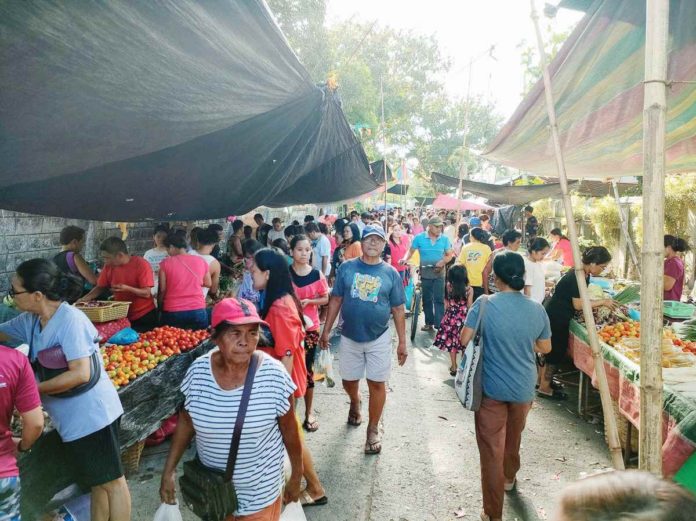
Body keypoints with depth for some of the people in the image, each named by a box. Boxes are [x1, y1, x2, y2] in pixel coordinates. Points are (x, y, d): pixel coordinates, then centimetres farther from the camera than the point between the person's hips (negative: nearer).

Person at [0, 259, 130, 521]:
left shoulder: (70, 319, -22)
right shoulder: (30, 320, 3)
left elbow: (80, 374, -26)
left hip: (92, 415, -8)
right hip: (72, 420, 8)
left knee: (112, 481, 6)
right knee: (96, 483, 21)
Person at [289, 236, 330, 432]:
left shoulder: (317, 274, -5)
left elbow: (325, 299, 2)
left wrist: (309, 301, -15)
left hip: (310, 327, 0)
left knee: (307, 368, 8)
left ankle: (309, 412, 23)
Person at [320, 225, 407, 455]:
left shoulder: (391, 273, -4)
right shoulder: (346, 268, -2)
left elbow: (398, 309, 0)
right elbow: (336, 300, 2)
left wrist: (402, 342, -1)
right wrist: (326, 331, 0)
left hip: (379, 338, -1)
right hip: (349, 336, 1)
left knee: (377, 384, 5)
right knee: (348, 381, 15)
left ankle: (373, 430, 24)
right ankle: (355, 404, 49)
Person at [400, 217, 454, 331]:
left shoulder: (444, 239, -2)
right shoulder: (419, 238, -4)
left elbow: (450, 255, 2)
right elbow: (411, 251, 2)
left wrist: (443, 261, -17)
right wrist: (405, 259, -17)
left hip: (439, 273, -1)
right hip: (425, 273, 1)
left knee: (439, 299, -6)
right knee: (427, 299, 11)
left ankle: (439, 324, -4)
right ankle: (429, 323, 23)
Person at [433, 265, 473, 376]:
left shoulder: (449, 286, -9)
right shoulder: (469, 289, -12)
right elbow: (470, 307, -9)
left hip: (451, 317, 1)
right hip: (464, 318, -1)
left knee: (451, 342, 11)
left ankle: (454, 367, 17)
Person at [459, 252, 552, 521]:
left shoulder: (484, 304, -17)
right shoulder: (537, 309, -7)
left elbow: (464, 340, -15)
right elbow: (545, 347, 4)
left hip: (492, 388, -4)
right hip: (524, 388, 4)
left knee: (492, 449, 5)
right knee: (514, 437, 28)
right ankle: (509, 477, 53)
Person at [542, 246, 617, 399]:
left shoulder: (584, 275, 6)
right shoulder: (576, 276, -23)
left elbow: (579, 300, 10)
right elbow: (578, 304, -21)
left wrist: (601, 303, 1)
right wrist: (603, 302, -15)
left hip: (555, 316, 10)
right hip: (556, 318, -10)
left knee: (549, 350, 20)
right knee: (555, 352, 1)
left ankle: (541, 380, 34)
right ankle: (544, 388, 12)